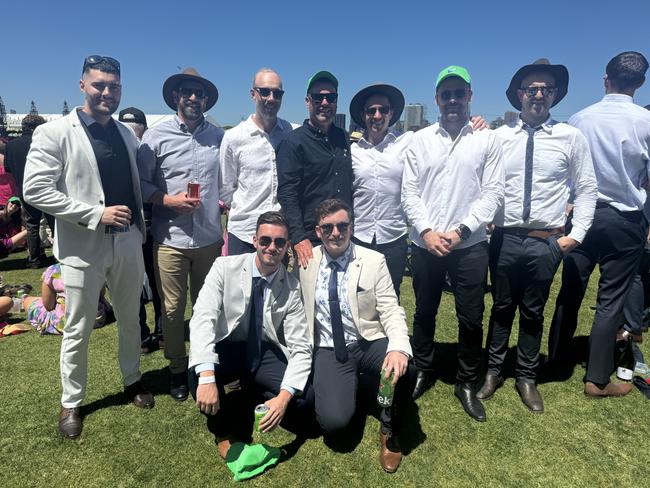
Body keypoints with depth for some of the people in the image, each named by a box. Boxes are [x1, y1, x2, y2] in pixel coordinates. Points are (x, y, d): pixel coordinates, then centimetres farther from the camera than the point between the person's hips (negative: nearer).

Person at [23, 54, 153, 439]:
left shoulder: (127, 135, 9)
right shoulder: (55, 133, -8)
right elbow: (35, 191, -14)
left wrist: (141, 227, 8)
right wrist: (95, 214, -19)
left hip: (128, 243, 5)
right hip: (83, 247, -4)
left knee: (130, 320, 18)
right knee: (78, 330, 9)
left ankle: (132, 380, 39)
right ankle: (71, 402, 29)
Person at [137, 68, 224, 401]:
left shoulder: (219, 136, 6)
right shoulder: (156, 136, 0)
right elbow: (140, 183, 1)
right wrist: (169, 200, -14)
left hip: (209, 237, 2)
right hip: (170, 238, -2)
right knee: (172, 307, 7)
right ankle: (177, 368, 27)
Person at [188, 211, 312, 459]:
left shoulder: (292, 287, -12)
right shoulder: (225, 267, -14)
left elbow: (300, 348, -14)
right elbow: (202, 318, -25)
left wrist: (283, 397, -31)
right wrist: (207, 376, -39)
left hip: (266, 352, 1)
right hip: (227, 348, -1)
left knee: (305, 399, -21)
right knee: (197, 376, -33)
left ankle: (253, 388, 12)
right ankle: (225, 428, 1)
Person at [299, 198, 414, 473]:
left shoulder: (373, 261, -4)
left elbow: (391, 311, -9)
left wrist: (399, 348, -28)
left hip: (370, 343, 0)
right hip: (329, 350, 0)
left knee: (405, 368, -31)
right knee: (334, 421, -21)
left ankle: (389, 430, 2)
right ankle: (351, 383, 17)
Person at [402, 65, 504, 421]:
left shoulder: (487, 140, 4)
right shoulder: (420, 139, 6)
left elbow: (493, 192, -2)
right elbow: (409, 192, 2)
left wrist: (461, 230, -12)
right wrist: (427, 231, -11)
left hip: (470, 244, -1)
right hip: (425, 244, 1)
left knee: (471, 318, 7)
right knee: (424, 313, 13)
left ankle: (467, 384, 27)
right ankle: (423, 371, 34)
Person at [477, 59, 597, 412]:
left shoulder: (571, 137, 0)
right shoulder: (499, 136, 2)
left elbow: (586, 189, 4)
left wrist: (576, 235, -2)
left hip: (546, 242, 0)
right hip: (505, 238, 1)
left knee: (533, 313, 13)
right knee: (501, 308, 14)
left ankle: (527, 378, 31)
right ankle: (494, 371, 31)